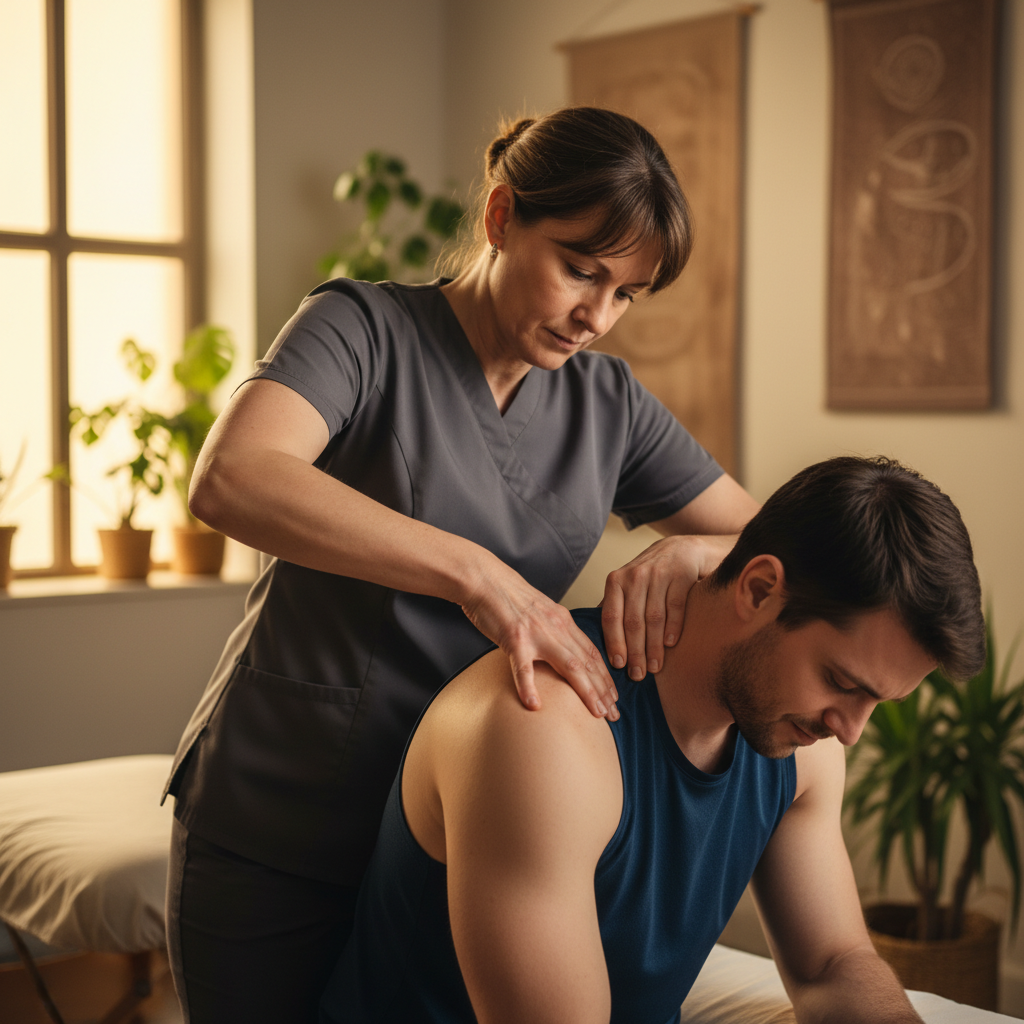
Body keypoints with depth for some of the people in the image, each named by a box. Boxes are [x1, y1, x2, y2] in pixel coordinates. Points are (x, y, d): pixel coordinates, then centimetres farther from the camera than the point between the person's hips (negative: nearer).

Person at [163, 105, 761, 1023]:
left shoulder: (608, 403, 4)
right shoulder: (364, 328, -11)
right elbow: (231, 481, -30)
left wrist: (690, 553, -20)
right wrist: (474, 571, -39)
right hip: (276, 842, -4)